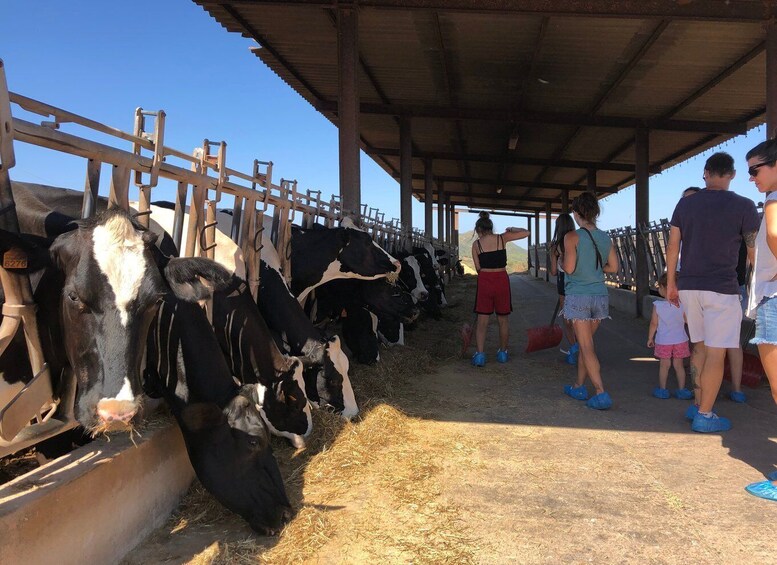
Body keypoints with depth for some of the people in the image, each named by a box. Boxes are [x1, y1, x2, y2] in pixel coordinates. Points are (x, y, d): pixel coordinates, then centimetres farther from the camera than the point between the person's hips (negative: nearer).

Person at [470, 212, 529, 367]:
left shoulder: (476, 244, 1)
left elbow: (478, 268, 2)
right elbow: (526, 233, 4)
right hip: (502, 280, 1)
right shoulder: (502, 238, 0)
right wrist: (512, 229, 19)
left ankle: (480, 355, -2)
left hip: (484, 281, -1)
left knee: (482, 321, 5)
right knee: (503, 320, 15)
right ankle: (502, 352, 26)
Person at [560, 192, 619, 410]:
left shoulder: (572, 237, -10)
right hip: (600, 296, 6)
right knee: (585, 344, 17)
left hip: (578, 297, -5)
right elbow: (613, 267, 10)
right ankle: (579, 387, 28)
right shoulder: (605, 238, 7)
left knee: (587, 347, -2)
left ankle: (601, 394, -9)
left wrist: (561, 259, 5)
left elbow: (569, 268, -15)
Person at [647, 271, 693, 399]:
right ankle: (681, 390, 14)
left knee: (664, 365, 9)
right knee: (678, 365, 11)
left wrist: (650, 338, 4)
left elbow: (654, 324, -7)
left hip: (663, 341, -1)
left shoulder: (657, 305, -13)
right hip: (680, 340, 1)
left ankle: (662, 389, 17)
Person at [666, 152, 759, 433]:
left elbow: (672, 246, 6)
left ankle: (697, 405, 24)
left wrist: (671, 283, 14)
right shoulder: (743, 206, -5)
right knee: (716, 354, 1)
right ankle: (704, 415, 5)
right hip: (722, 288, -5)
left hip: (688, 286, 5)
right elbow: (754, 251, -2)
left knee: (700, 347, 18)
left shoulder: (685, 204, 5)